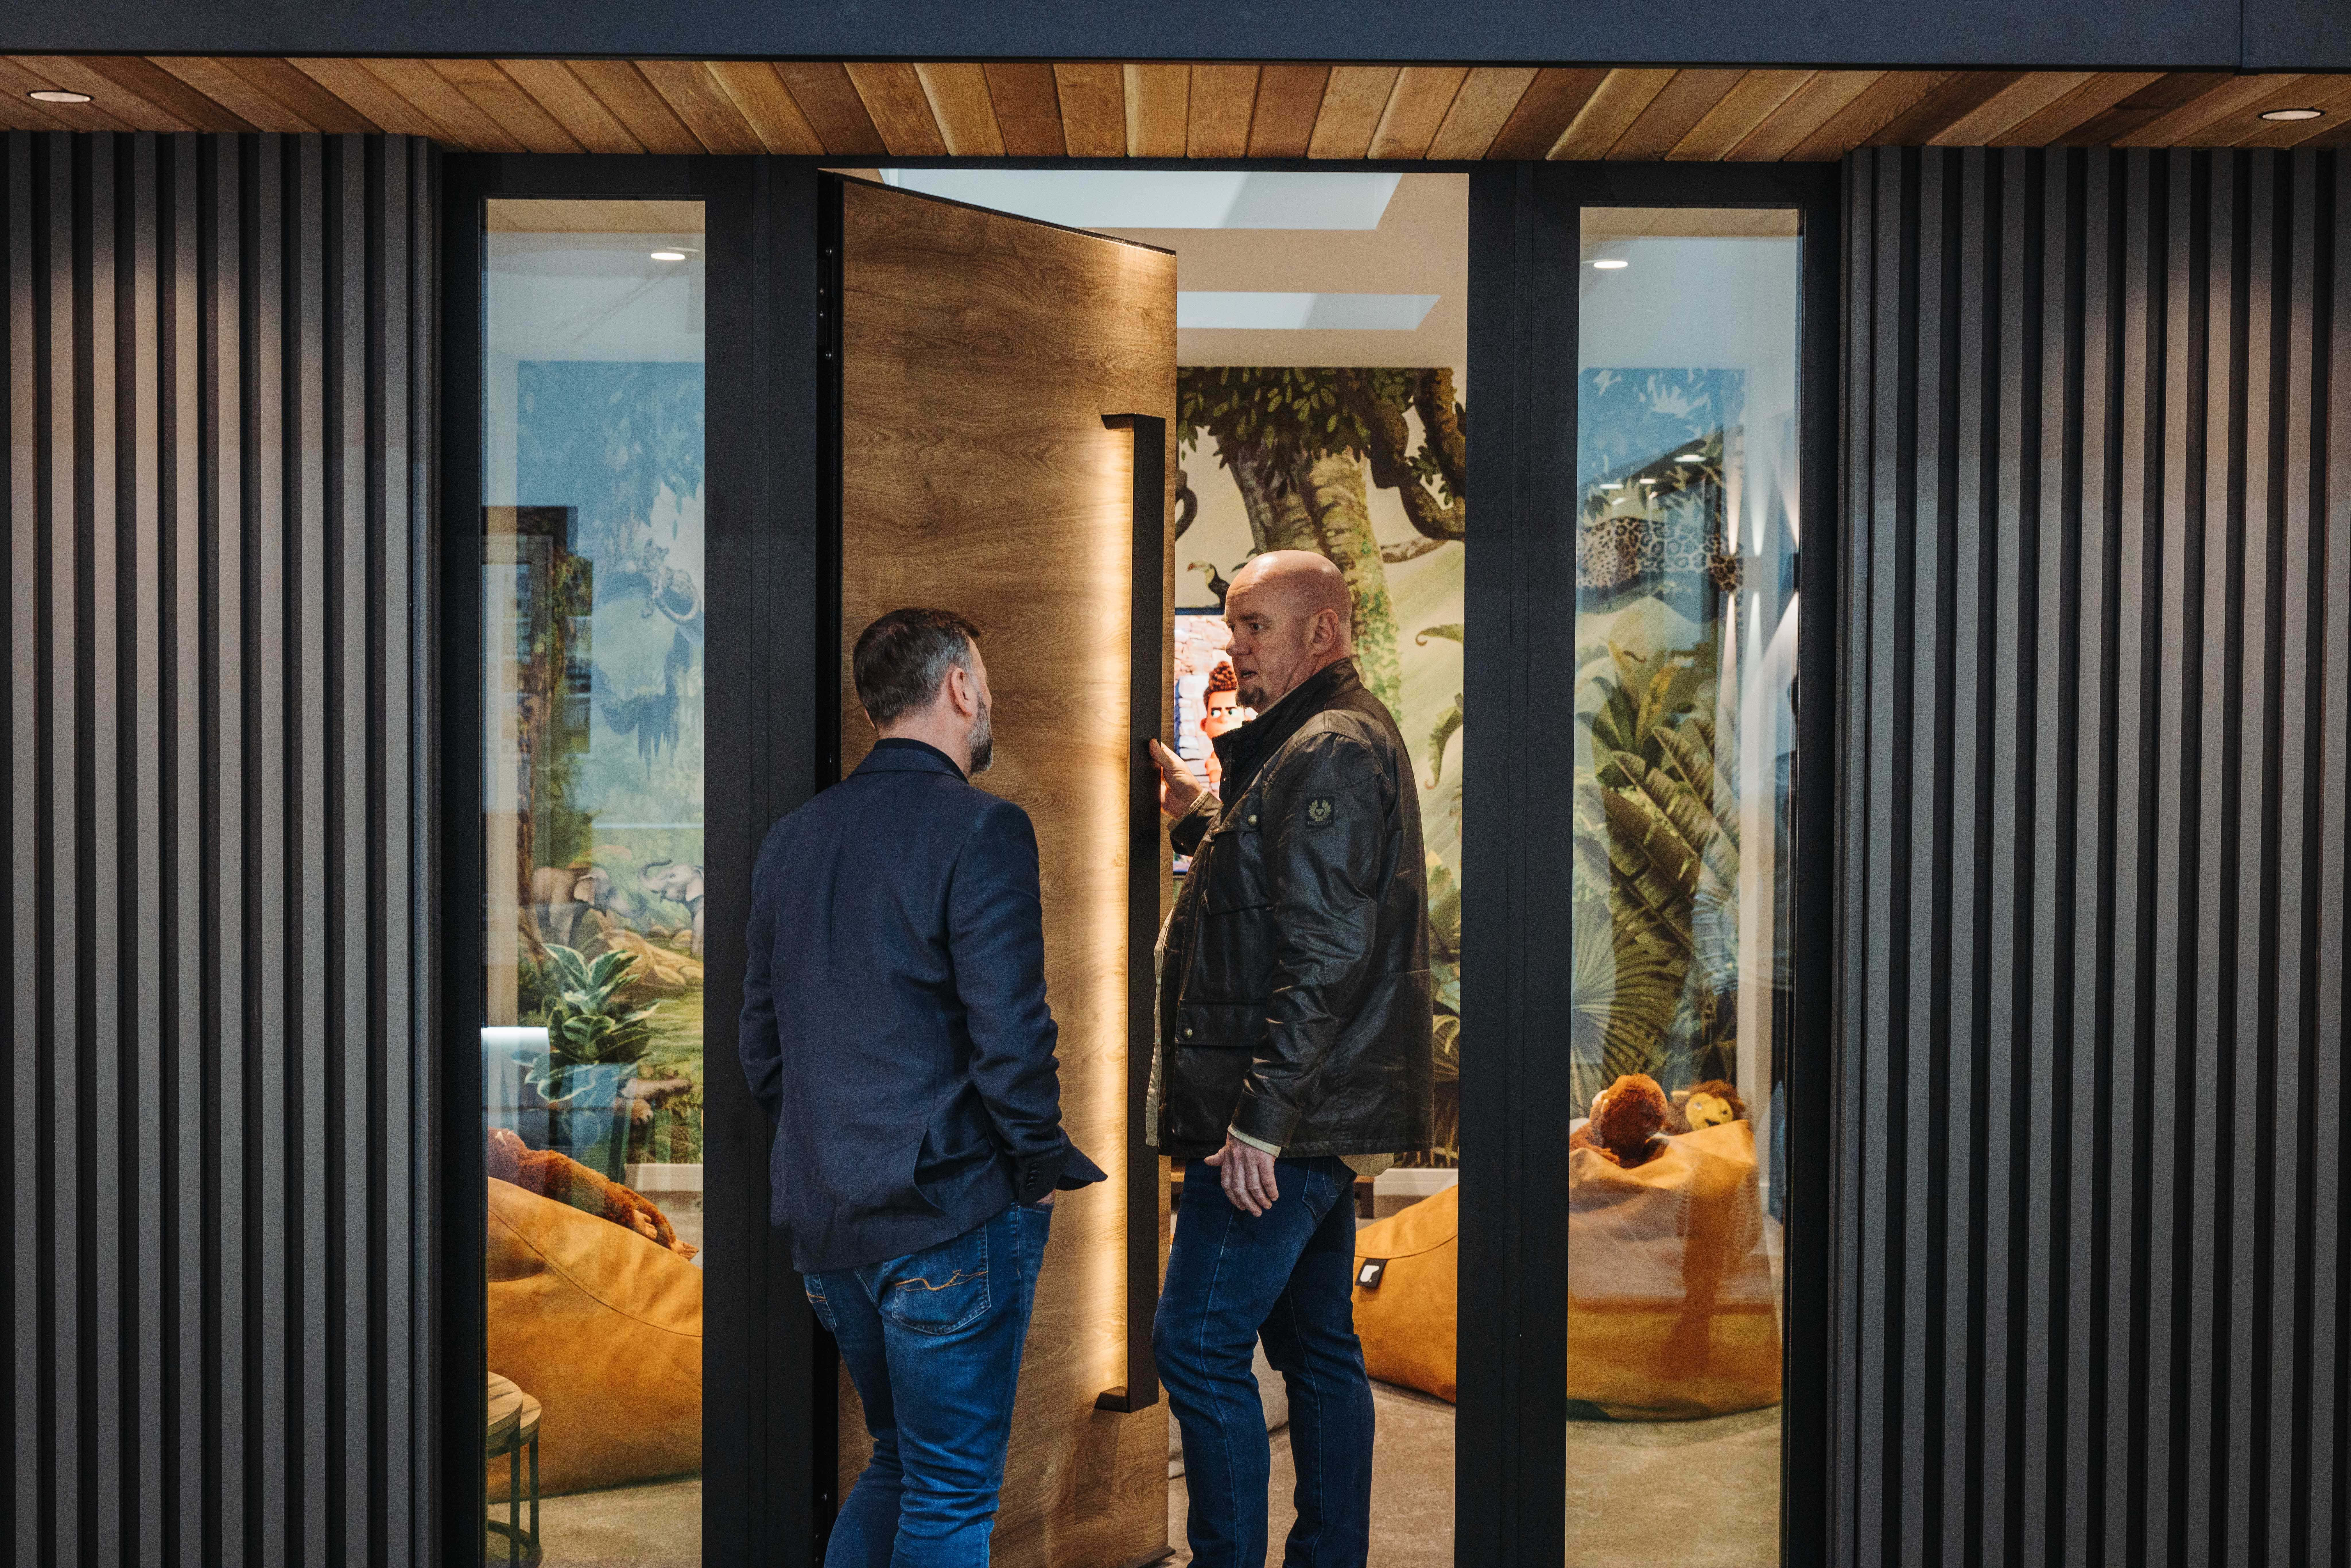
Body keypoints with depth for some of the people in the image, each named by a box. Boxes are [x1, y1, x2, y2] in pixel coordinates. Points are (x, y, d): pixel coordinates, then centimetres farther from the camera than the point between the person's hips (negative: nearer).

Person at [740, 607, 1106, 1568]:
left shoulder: (792, 838, 9)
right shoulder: (980, 830, -13)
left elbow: (761, 1040, 14)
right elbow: (1010, 1034, -18)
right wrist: (1047, 1167, -6)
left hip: (822, 1223, 7)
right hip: (947, 1215, -7)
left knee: (900, 1464, 21)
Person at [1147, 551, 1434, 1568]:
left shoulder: (1331, 752, -15)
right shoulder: (1333, 741, 18)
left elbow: (1324, 956, -23)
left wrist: (1261, 1118, -24)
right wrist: (1198, 822, 18)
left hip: (1287, 1116, -11)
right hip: (1322, 1120, 11)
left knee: (1199, 1346, -5)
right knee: (1317, 1345, 14)